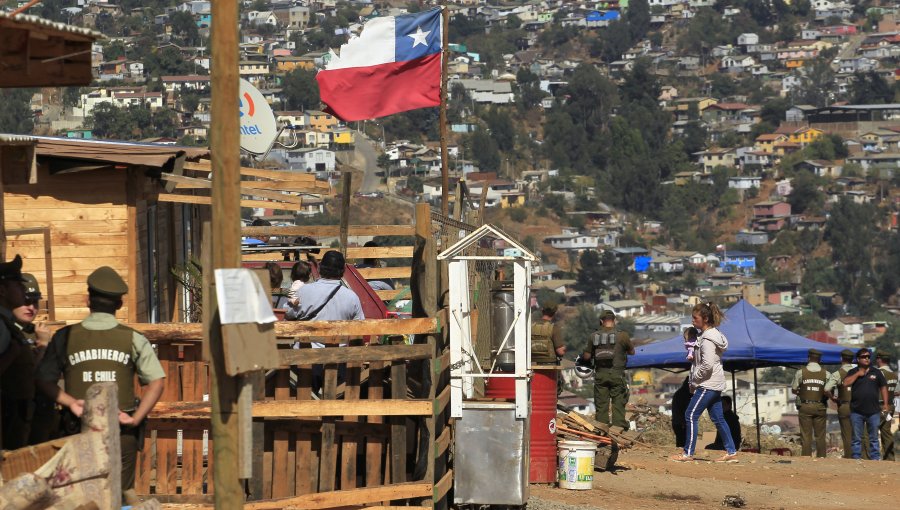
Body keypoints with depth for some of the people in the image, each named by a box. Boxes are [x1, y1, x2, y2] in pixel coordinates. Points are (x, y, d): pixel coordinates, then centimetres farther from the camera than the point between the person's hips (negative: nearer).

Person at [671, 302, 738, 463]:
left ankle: (688, 453, -3)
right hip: (716, 384, 10)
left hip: (708, 384, -10)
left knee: (691, 415, -6)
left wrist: (694, 378, -14)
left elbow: (707, 364, -25)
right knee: (718, 418, 12)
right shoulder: (713, 334, 13)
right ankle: (731, 452, 13)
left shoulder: (708, 339, -18)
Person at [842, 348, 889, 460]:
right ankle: (856, 458, 7)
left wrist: (885, 404, 4)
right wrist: (857, 374, -11)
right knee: (857, 438, 3)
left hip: (873, 411, 0)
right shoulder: (853, 372, 7)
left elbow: (883, 387, 10)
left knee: (874, 438, 5)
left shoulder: (876, 372, 8)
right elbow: (846, 383, -9)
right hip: (857, 411, 0)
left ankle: (875, 458, 9)